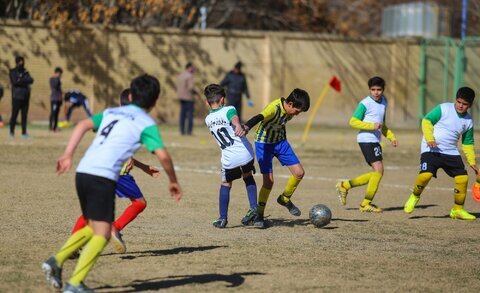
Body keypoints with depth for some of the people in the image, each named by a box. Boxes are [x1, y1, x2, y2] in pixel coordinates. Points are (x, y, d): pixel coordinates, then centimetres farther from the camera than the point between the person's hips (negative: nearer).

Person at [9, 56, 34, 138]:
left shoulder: (25, 72, 16)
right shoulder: (13, 72, 2)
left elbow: (31, 80, 0)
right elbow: (14, 81, -14)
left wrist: (20, 80, -10)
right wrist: (25, 82, -7)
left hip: (26, 97, 5)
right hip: (17, 97, -5)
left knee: (24, 115, 4)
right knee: (14, 114, -4)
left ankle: (24, 132, 6)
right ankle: (12, 131, 6)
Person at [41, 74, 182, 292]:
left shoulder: (111, 112, 22)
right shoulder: (146, 124, 5)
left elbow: (83, 125, 8)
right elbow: (162, 155, -7)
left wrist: (68, 155, 4)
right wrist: (173, 182, 7)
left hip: (83, 173, 7)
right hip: (103, 178, -7)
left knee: (93, 228, 21)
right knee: (102, 234, -3)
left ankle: (56, 261, 8)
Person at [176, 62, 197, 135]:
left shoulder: (179, 76, 12)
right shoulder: (189, 76, -13)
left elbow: (178, 87, 14)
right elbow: (191, 87, -21)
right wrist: (195, 92, -1)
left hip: (181, 97, 8)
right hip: (188, 97, -8)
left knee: (183, 114, 8)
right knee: (190, 114, -4)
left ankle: (182, 131, 6)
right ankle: (189, 131, -8)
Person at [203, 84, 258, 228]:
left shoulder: (208, 119, 12)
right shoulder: (228, 110, -3)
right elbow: (234, 118, -28)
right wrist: (238, 126, -49)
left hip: (229, 159, 2)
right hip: (245, 153, -2)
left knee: (225, 185, 19)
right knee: (248, 177, 24)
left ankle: (223, 218, 15)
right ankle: (253, 207, 10)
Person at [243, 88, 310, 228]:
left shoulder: (290, 111, -5)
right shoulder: (274, 108, -29)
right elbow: (259, 118, -48)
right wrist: (246, 127, -68)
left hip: (280, 141, 7)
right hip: (264, 143, -7)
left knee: (299, 172, -1)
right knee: (269, 181, -12)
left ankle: (285, 199, 23)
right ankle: (259, 214, 7)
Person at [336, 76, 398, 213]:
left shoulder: (384, 101, 15)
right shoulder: (365, 103, -10)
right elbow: (353, 121, -13)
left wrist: (391, 137, 17)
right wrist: (372, 126, -22)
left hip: (375, 140, 9)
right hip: (366, 139, -9)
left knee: (376, 173, 9)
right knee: (378, 170, -15)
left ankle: (345, 186, 17)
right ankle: (366, 204, -8)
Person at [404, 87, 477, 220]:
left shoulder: (469, 121, 9)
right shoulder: (444, 109, -6)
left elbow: (468, 143, 19)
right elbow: (426, 121, -5)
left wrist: (472, 162, 13)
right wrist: (430, 138, -20)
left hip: (451, 152, 5)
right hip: (431, 149, -5)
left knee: (463, 178, -7)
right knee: (426, 174, -25)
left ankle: (458, 210, 10)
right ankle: (414, 197, 5)